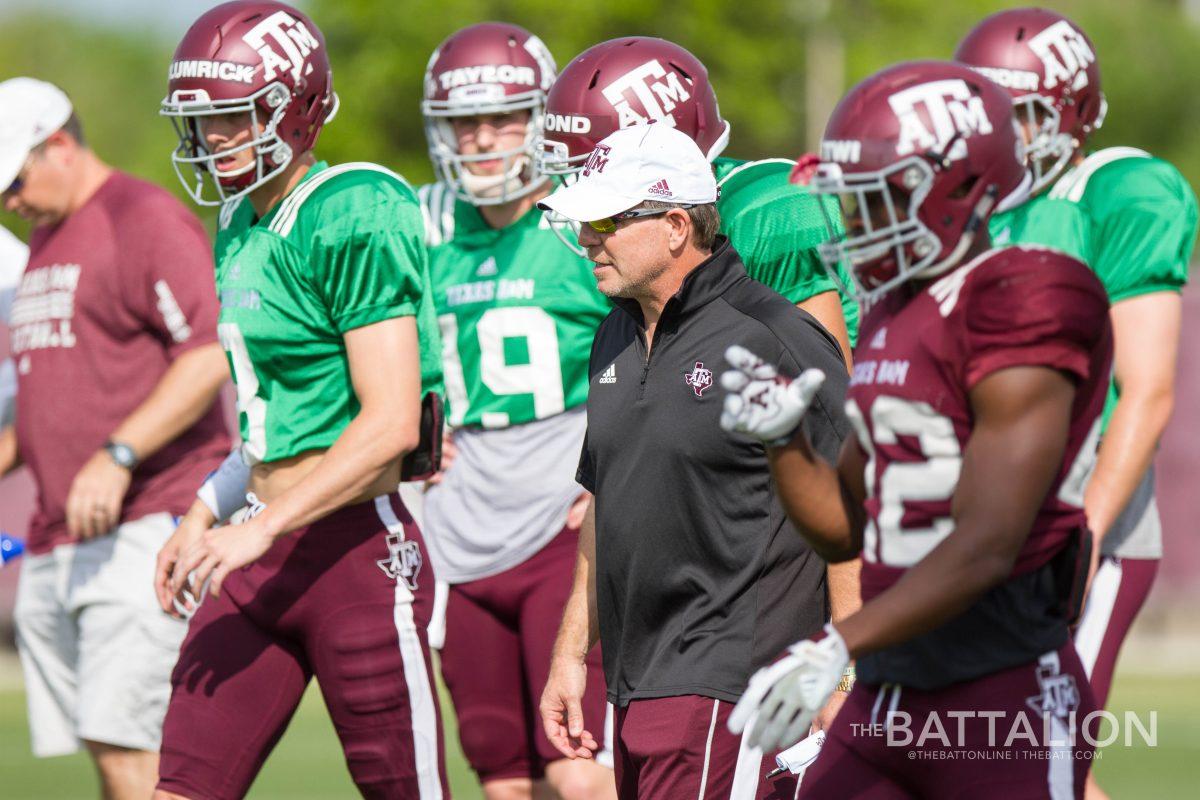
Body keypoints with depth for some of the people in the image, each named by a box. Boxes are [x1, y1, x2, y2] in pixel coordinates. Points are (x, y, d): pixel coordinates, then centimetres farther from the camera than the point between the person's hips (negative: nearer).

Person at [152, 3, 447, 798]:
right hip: (263, 559, 9)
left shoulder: (354, 224, -15)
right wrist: (204, 519, 16)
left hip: (357, 548, -9)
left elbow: (391, 424, -20)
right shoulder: (243, 225, 13)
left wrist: (259, 528, -21)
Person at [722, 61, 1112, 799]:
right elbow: (843, 530, 21)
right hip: (890, 702, 9)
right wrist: (783, 438, 1)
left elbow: (986, 545, -22)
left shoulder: (1022, 309, -14)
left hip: (1006, 708, -9)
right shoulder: (894, 317, 14)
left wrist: (835, 649, -29)